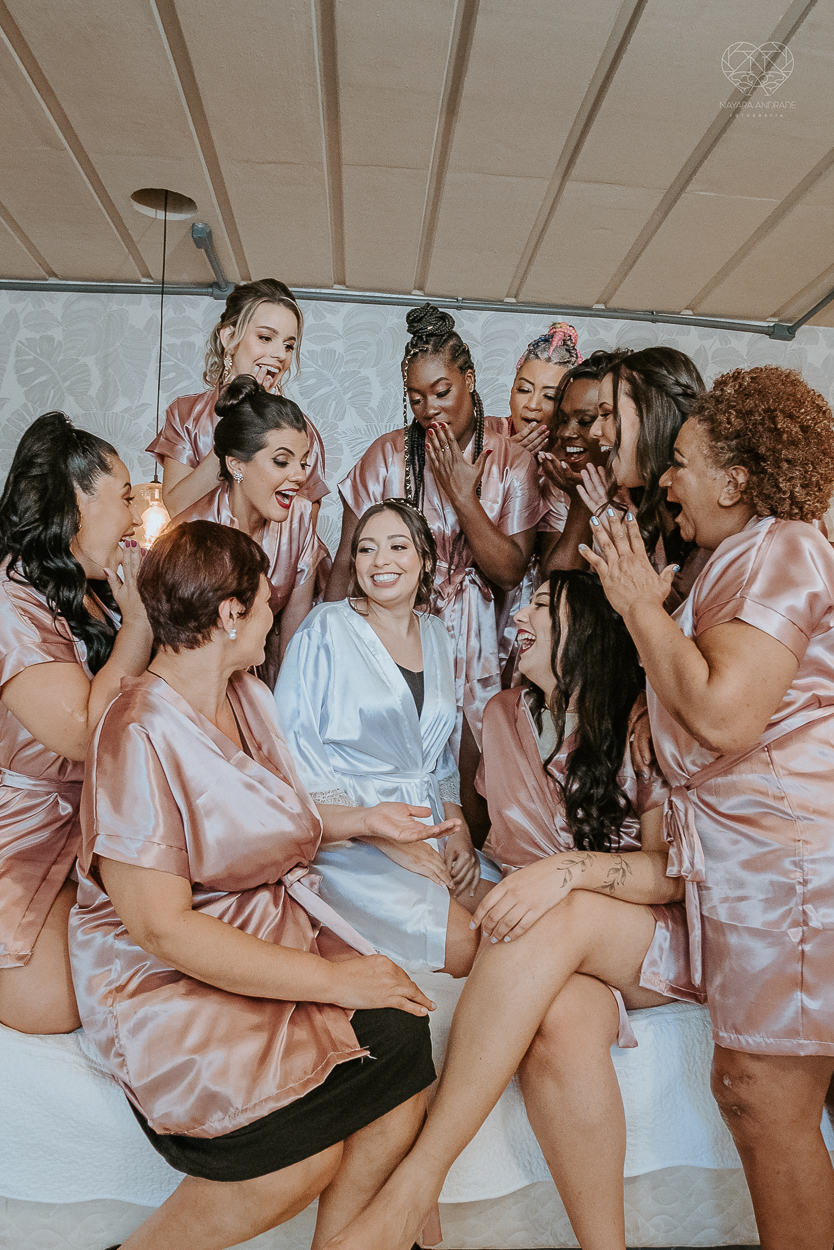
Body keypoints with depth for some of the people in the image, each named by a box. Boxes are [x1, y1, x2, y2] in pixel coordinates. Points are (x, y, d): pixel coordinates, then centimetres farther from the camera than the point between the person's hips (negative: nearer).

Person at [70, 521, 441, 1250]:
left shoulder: (245, 696, 8)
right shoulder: (141, 733, -19)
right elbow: (159, 925, -22)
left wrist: (364, 820, 11)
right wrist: (331, 980, -20)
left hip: (277, 931, 7)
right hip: (167, 978, -7)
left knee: (401, 1040, -16)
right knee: (301, 1156, -21)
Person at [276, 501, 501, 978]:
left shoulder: (436, 635, 12)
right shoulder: (326, 629, -5)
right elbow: (293, 750, -12)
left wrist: (458, 830, 0)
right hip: (344, 831, -5)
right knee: (464, 948, -21)